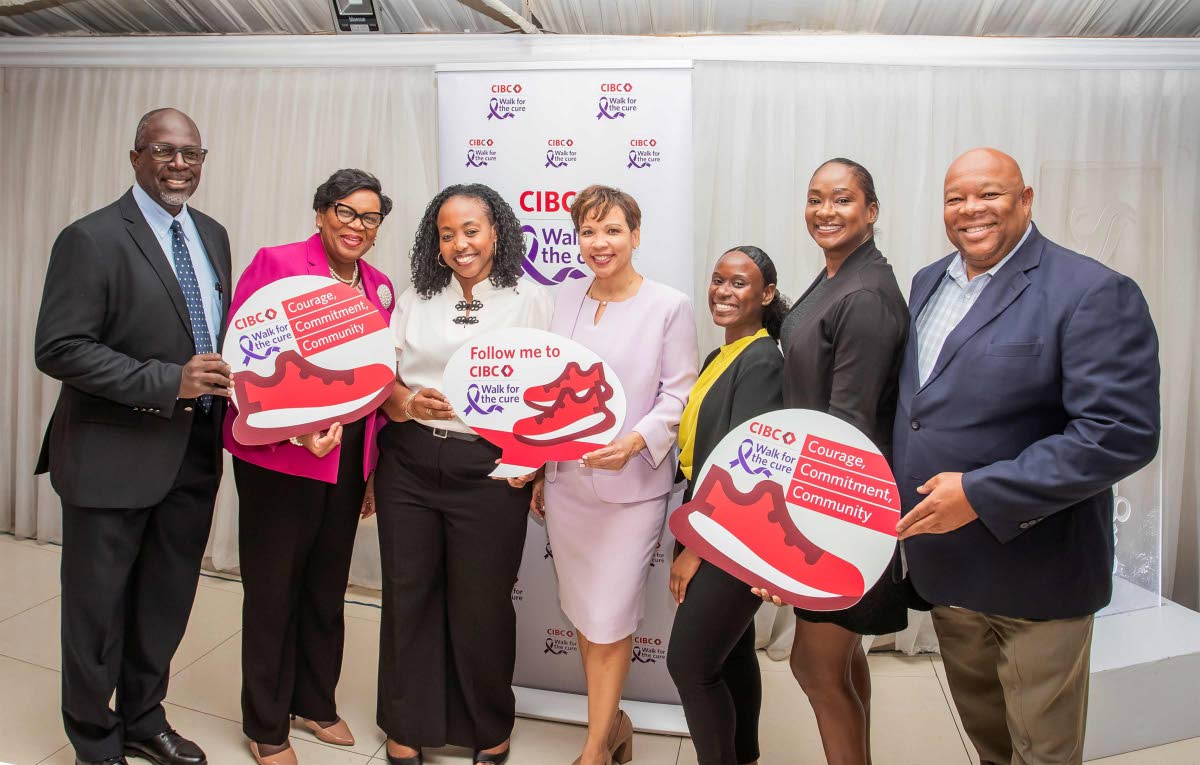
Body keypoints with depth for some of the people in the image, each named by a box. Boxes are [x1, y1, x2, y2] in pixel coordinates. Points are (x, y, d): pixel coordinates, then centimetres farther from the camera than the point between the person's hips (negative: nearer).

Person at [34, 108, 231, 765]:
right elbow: (59, 349, -17)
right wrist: (167, 382, -24)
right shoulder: (91, 238, -12)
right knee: (99, 607, 11)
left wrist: (227, 374, -2)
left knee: (166, 603, 19)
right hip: (115, 455, -6)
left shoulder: (212, 235, 9)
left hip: (194, 452, 6)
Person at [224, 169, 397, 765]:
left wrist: (374, 466, 10)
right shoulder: (276, 264, -7)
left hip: (350, 460, 5)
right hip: (279, 457, -5)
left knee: (328, 584, 18)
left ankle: (315, 702, 39)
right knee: (274, 587, 8)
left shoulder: (380, 286, 10)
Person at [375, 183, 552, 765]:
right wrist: (406, 403, -12)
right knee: (408, 593, 10)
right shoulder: (415, 300, 12)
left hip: (489, 470, -3)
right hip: (408, 463, 3)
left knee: (482, 602, 6)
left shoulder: (530, 300, 2)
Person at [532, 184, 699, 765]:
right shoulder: (565, 300, 7)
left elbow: (679, 395, -7)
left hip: (631, 486, -4)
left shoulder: (669, 306, -6)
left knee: (609, 622, 1)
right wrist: (538, 468, 12)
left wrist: (635, 442, -23)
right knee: (581, 613, 14)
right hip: (566, 481, 5)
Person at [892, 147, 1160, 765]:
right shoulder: (927, 284, 6)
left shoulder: (1093, 293, -16)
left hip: (1034, 571, -6)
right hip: (942, 562, 6)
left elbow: (1122, 434, -24)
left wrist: (982, 493, -26)